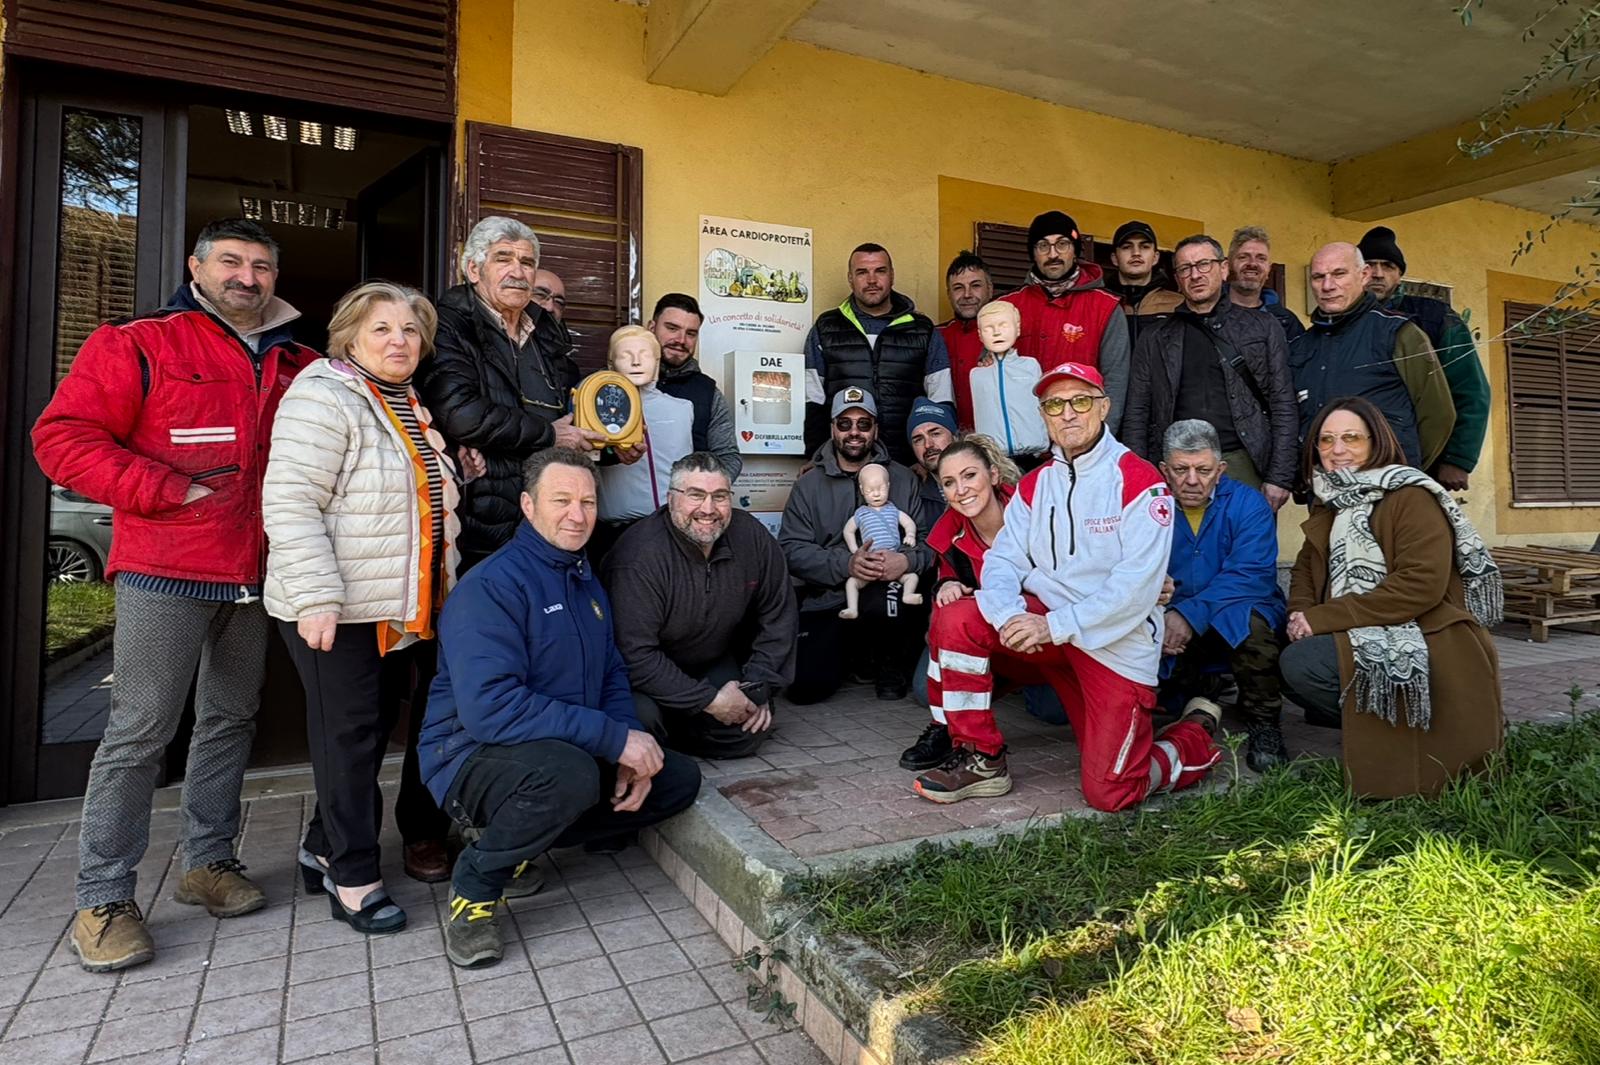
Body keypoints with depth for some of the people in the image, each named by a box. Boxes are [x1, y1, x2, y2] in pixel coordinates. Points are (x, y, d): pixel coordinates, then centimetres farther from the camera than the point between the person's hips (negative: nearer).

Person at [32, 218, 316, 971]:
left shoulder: (295, 365, 12)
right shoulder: (140, 345, -2)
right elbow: (62, 437, -7)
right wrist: (170, 491, -15)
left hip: (255, 575, 6)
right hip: (164, 574, -5)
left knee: (232, 719, 13)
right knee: (140, 729, -2)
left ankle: (208, 860, 27)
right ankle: (103, 899, 11)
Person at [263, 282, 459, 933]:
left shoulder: (413, 409, 15)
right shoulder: (323, 398, -12)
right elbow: (290, 504, -19)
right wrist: (315, 597, -25)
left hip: (405, 609, 8)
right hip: (336, 609, -8)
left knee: (373, 727, 15)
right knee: (351, 734, 0)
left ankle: (325, 848, 33)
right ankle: (353, 875, 15)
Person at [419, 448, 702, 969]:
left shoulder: (587, 583, 8)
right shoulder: (490, 587, -20)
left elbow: (612, 674, 12)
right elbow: (490, 707, -31)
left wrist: (635, 748, -8)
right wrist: (615, 738, -30)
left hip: (571, 754, 8)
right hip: (474, 756, -8)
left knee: (679, 779, -1)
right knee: (570, 772, -38)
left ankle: (521, 836, 7)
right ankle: (475, 883, -7)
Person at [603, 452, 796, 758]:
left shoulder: (752, 536, -13)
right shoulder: (640, 558, -29)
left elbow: (778, 616, 0)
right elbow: (636, 655, -31)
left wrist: (759, 687, -7)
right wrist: (709, 700, -28)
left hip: (713, 662, 6)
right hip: (645, 677, -5)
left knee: (751, 732, -9)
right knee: (642, 717, -33)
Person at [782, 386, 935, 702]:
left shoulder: (903, 479, 10)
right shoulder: (808, 484, 7)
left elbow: (928, 539, 2)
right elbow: (791, 549, -3)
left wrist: (907, 560, -22)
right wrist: (845, 564, -18)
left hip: (887, 592, 0)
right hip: (825, 601, 1)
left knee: (888, 600, -37)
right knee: (805, 686, -17)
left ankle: (891, 663, -2)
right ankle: (853, 650, 18)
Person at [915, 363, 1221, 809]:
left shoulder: (1139, 481, -10)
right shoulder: (1034, 484, 8)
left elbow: (1138, 583, -18)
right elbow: (1003, 560, 0)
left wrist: (1054, 625, -22)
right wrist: (1010, 615, -22)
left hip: (1119, 643, -4)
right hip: (1044, 623, 5)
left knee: (1109, 793, -7)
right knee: (954, 620, -21)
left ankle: (1196, 738, 26)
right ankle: (981, 761, -5)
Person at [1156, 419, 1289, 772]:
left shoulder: (1248, 505, -8)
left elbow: (1250, 577, -22)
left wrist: (1190, 614, -33)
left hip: (1236, 620, -3)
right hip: (1169, 626, 3)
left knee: (1247, 617, -36)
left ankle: (1262, 723, -13)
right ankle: (1199, 689, 6)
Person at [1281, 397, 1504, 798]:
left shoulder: (1412, 497, -13)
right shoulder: (1331, 502, 11)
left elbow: (1421, 586, -24)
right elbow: (1306, 569, 12)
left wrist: (1324, 618, -24)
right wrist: (1301, 613, -11)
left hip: (1429, 647, -9)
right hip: (1368, 639, 9)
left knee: (1300, 664, -24)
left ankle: (1397, 731, -8)